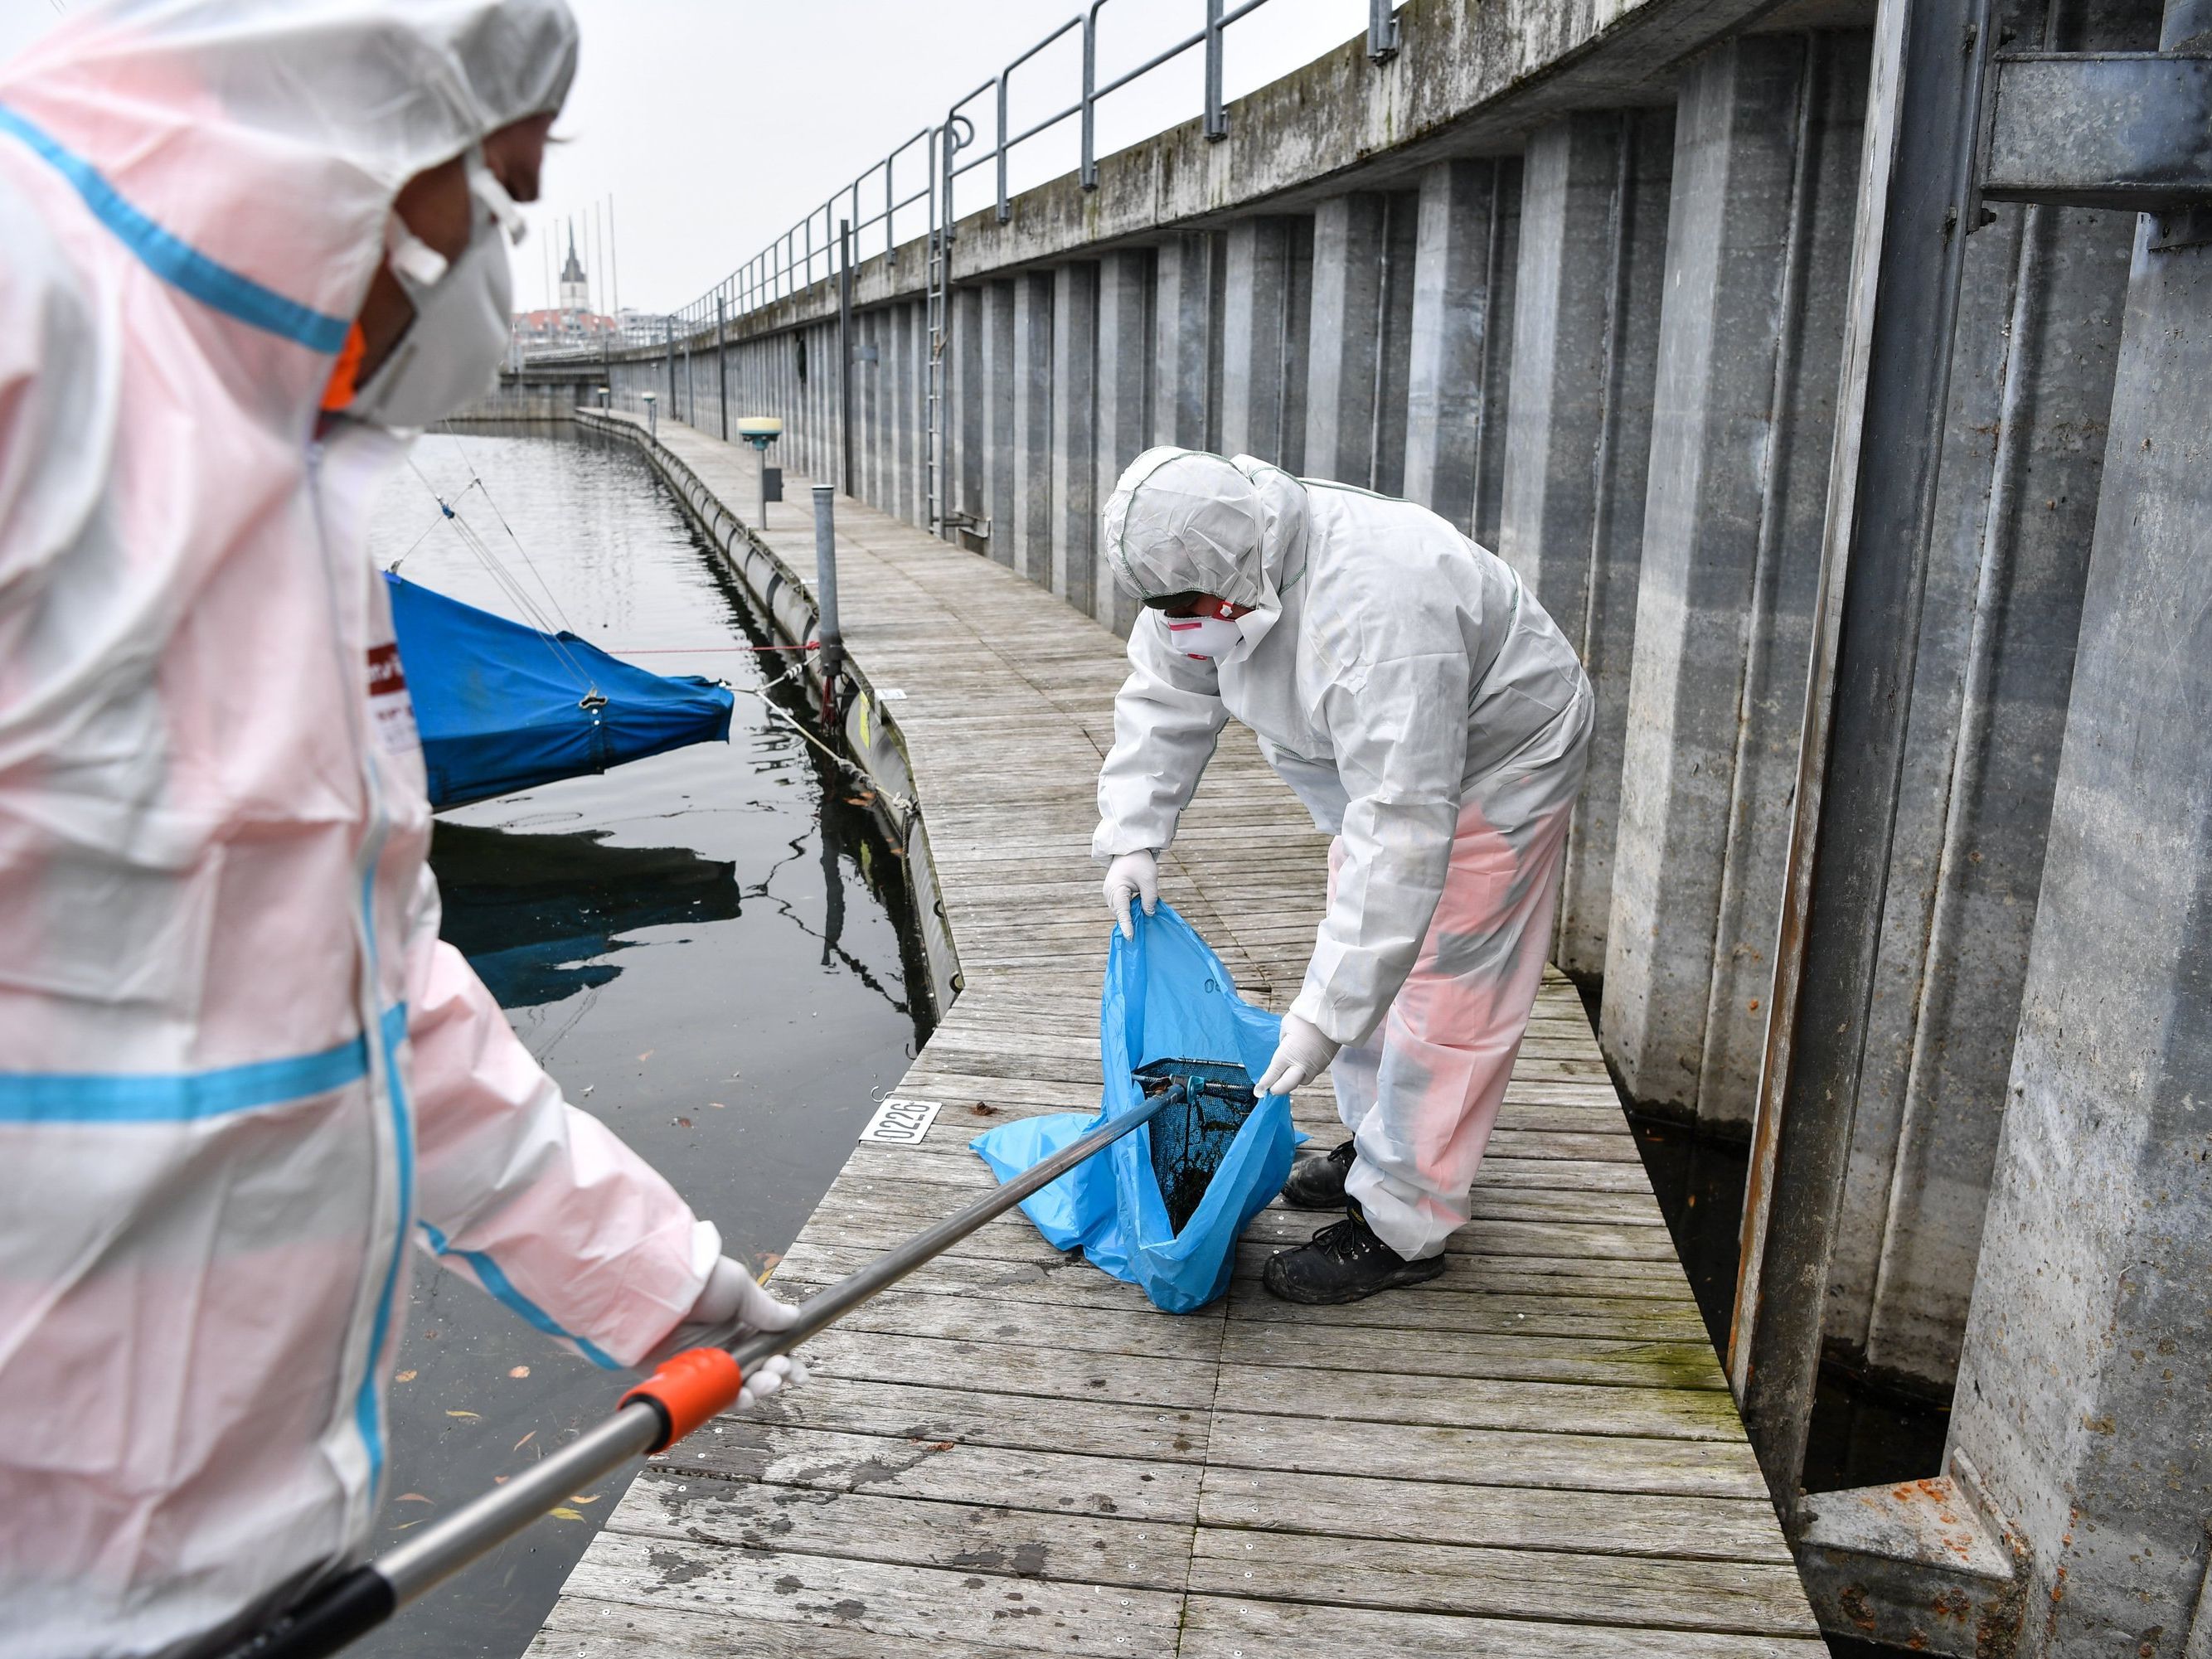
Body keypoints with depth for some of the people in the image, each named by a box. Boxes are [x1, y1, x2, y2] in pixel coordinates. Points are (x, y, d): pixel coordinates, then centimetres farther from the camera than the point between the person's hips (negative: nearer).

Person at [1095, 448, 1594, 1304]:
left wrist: (1324, 1014, -43)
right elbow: (1163, 697, -2)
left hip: (1492, 769, -9)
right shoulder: (1218, 567, -16)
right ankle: (1376, 1145, 37)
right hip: (1378, 765, 9)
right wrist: (1132, 837, -12)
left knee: (1440, 997, -6)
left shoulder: (1378, 616, -42)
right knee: (1366, 956, 18)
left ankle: (1398, 1229, 5)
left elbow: (1404, 829, -43)